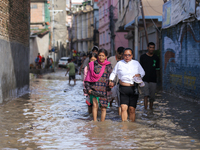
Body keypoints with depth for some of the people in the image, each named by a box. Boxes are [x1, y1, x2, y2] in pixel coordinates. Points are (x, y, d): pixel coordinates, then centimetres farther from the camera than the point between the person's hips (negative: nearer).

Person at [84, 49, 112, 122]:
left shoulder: (108, 66, 10)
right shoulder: (93, 64, 6)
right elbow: (88, 78, 6)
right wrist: (88, 88, -2)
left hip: (105, 90, 2)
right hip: (94, 89, -2)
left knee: (103, 108, 5)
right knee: (95, 105, -22)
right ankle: (95, 121, -20)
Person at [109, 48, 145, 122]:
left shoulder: (136, 63, 11)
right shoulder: (119, 63, 9)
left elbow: (142, 72, 19)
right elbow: (113, 73, 20)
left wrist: (139, 75, -2)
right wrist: (111, 81, 6)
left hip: (134, 89, 1)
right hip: (123, 88, -1)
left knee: (132, 109, 1)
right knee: (124, 107, -13)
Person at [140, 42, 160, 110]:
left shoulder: (156, 58, 10)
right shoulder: (143, 57, 3)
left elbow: (157, 68, 17)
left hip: (153, 79, 3)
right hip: (145, 79, -3)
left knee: (152, 97, 7)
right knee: (146, 95, -14)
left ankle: (151, 109, 19)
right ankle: (145, 109, -15)